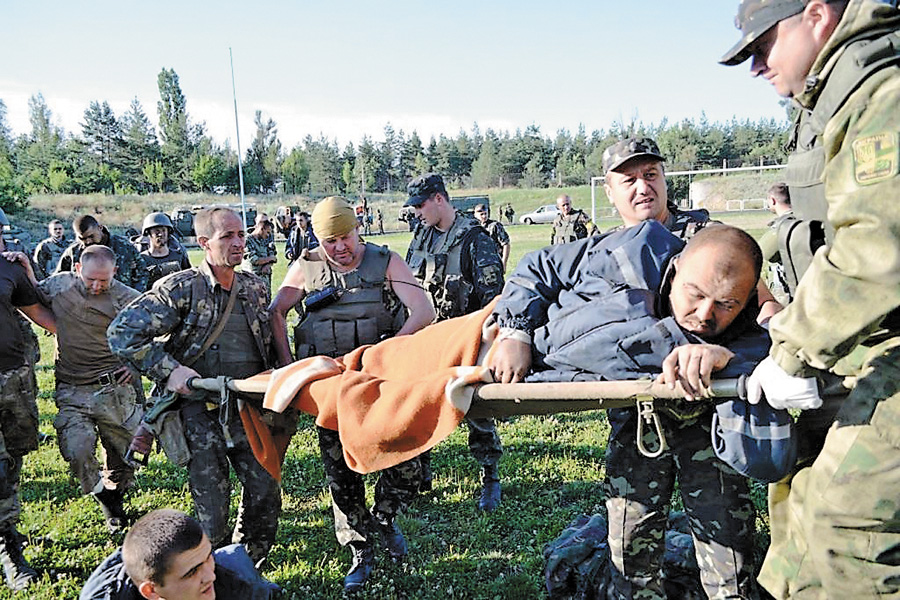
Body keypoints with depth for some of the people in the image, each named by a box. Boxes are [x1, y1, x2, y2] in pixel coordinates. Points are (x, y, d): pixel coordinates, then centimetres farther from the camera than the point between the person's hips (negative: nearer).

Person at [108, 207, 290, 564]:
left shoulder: (256, 288, 9)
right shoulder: (181, 289, -8)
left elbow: (271, 347, 21)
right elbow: (121, 334, -12)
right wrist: (169, 370, -20)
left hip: (248, 409, 5)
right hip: (200, 410, -4)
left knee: (265, 495, 6)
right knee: (211, 507, -1)